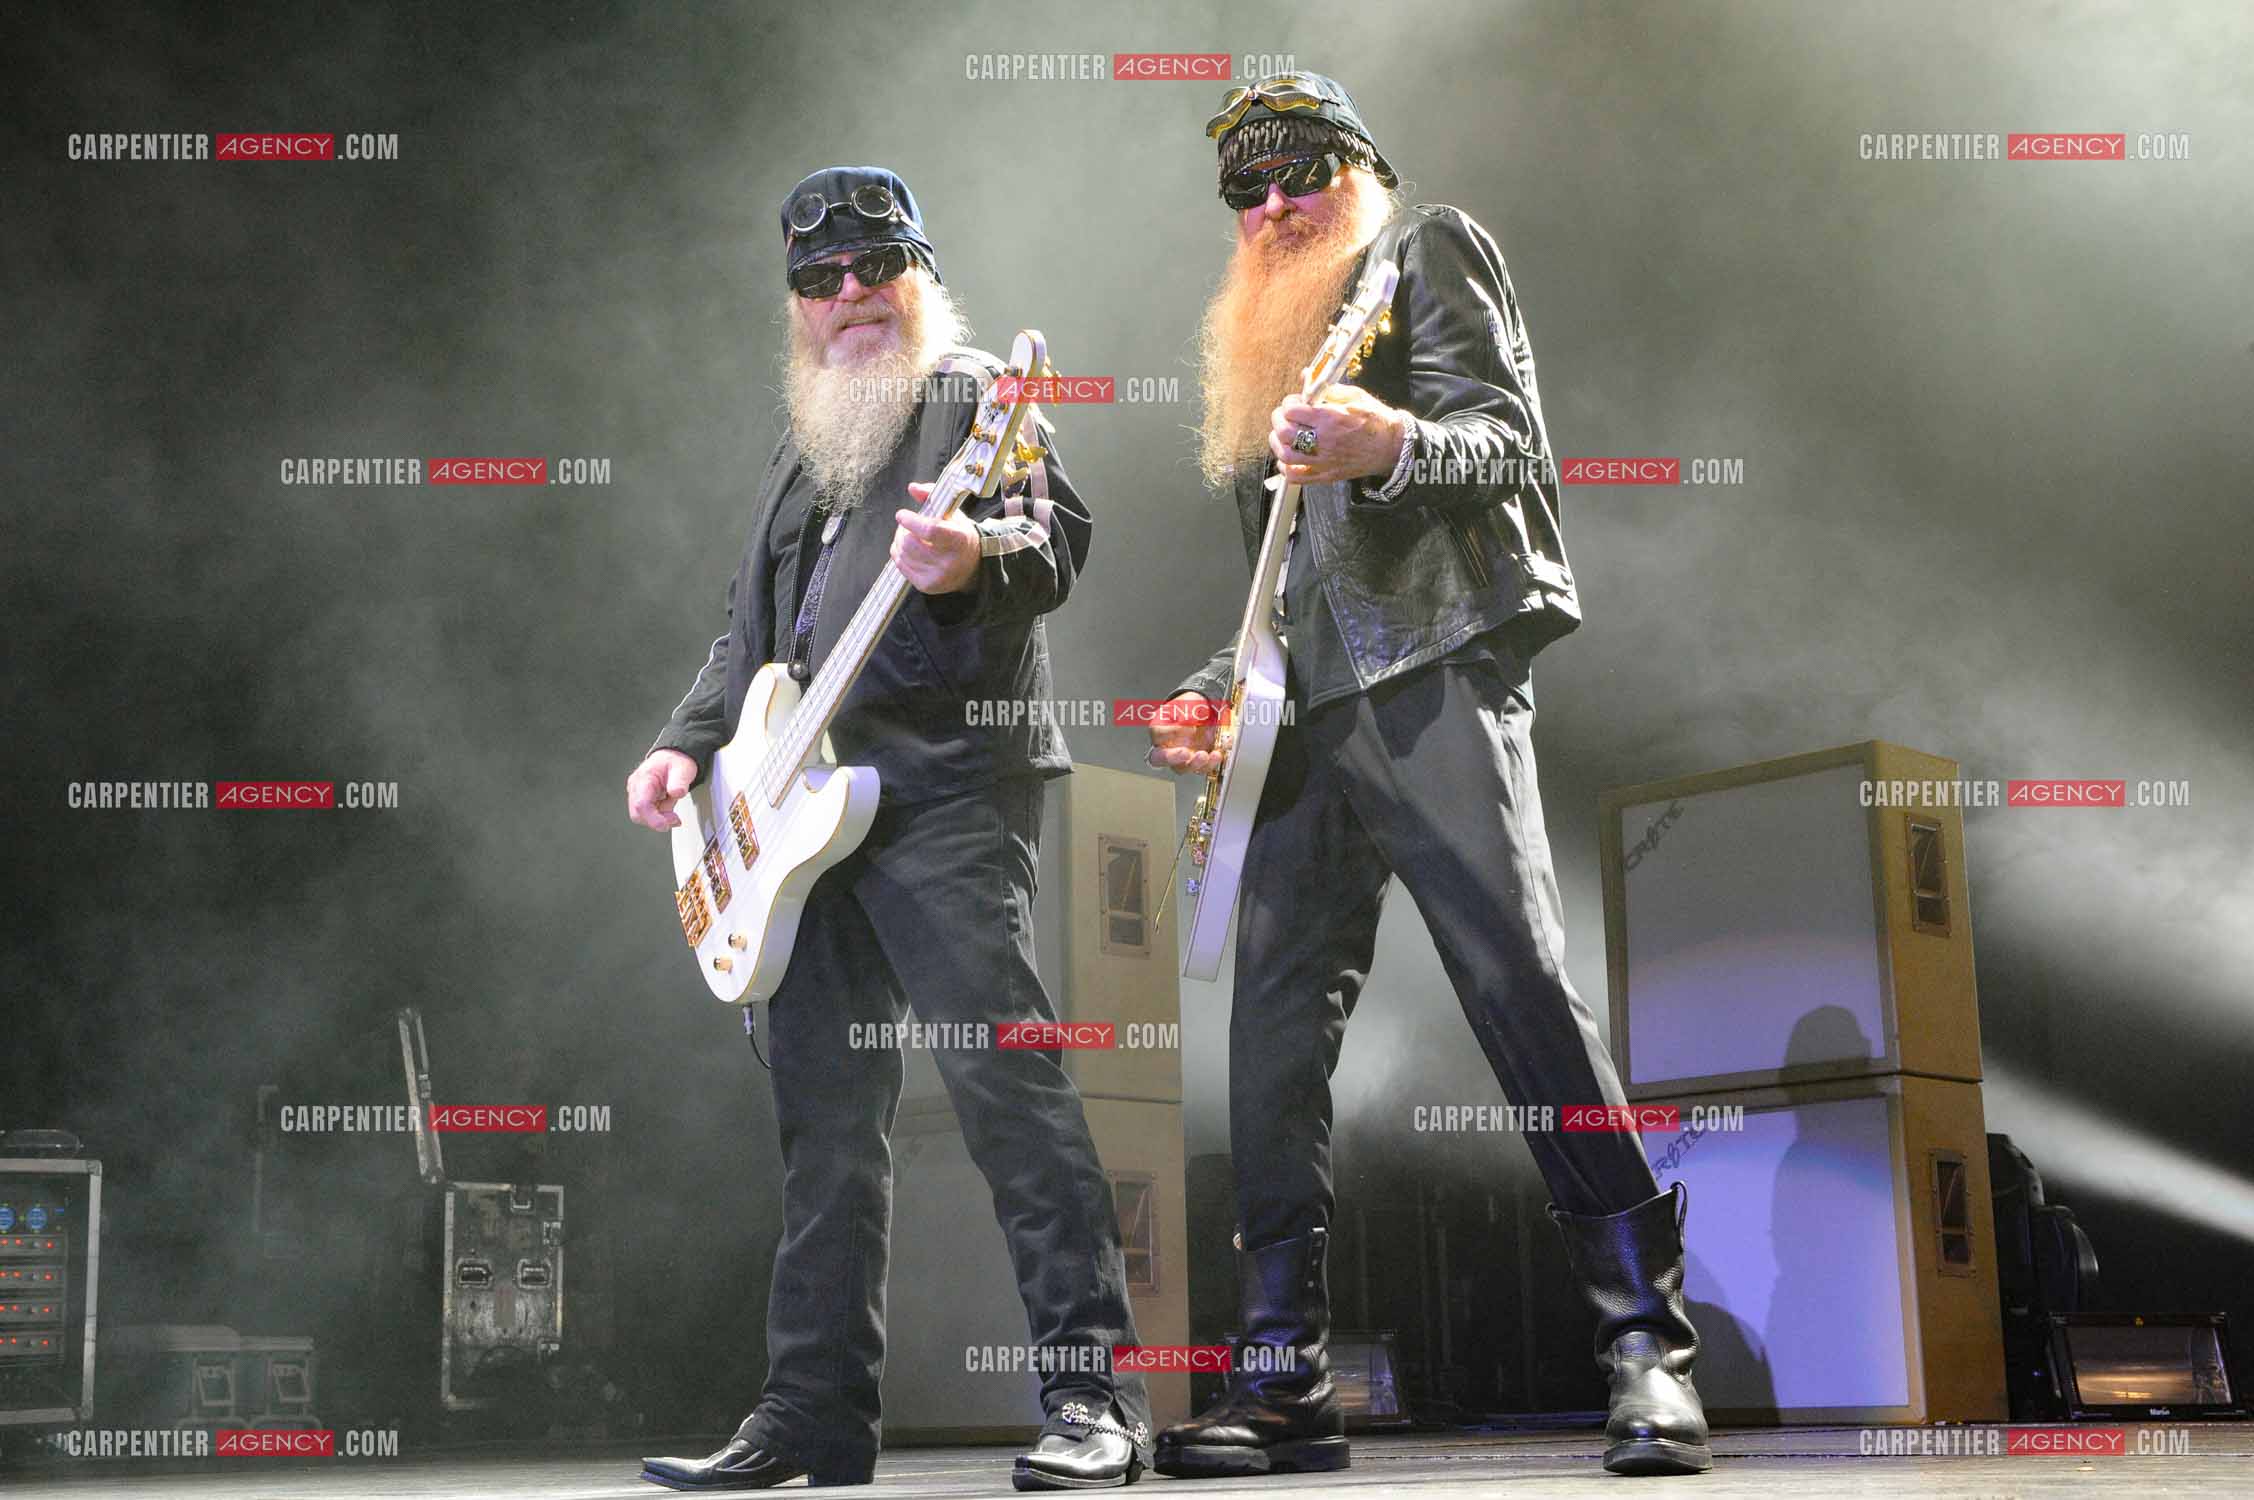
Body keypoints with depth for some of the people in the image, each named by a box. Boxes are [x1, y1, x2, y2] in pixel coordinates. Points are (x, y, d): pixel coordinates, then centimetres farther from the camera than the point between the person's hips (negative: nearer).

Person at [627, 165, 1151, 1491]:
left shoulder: (973, 394, 3)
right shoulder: (803, 452, 25)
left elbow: (1058, 531, -13)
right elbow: (752, 630, 29)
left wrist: (973, 564, -34)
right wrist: (691, 744, 15)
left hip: (946, 788, -8)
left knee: (1006, 1078, -15)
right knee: (826, 1118, 9)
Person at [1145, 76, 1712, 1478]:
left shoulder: (1432, 248, 10)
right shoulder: (1266, 337, 30)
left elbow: (1510, 441, -6)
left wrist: (1395, 446, -26)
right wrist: (1217, 690, 14)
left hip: (1436, 672, -7)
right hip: (1307, 715, 8)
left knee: (1527, 991, -15)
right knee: (1276, 1032, -1)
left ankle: (1652, 1348, -9)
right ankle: (1290, 1375, 3)